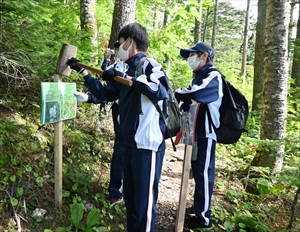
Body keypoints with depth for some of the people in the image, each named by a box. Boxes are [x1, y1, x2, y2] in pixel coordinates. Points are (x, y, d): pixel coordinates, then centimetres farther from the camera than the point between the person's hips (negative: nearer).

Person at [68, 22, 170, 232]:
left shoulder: (148, 65, -11)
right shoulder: (129, 70, 15)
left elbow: (161, 91, -31)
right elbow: (106, 93, 23)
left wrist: (123, 77, -28)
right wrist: (82, 71, 22)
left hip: (147, 145, -9)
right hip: (131, 143, 9)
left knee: (144, 199, 0)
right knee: (130, 195, 19)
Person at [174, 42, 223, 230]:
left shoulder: (213, 77, -15)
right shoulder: (199, 76, 17)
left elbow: (194, 93, -31)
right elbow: (190, 100, 14)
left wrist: (176, 94, -13)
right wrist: (184, 105, -7)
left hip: (206, 133, -9)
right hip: (196, 131, 9)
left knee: (203, 172, -5)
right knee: (197, 170, 16)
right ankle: (198, 206, 31)